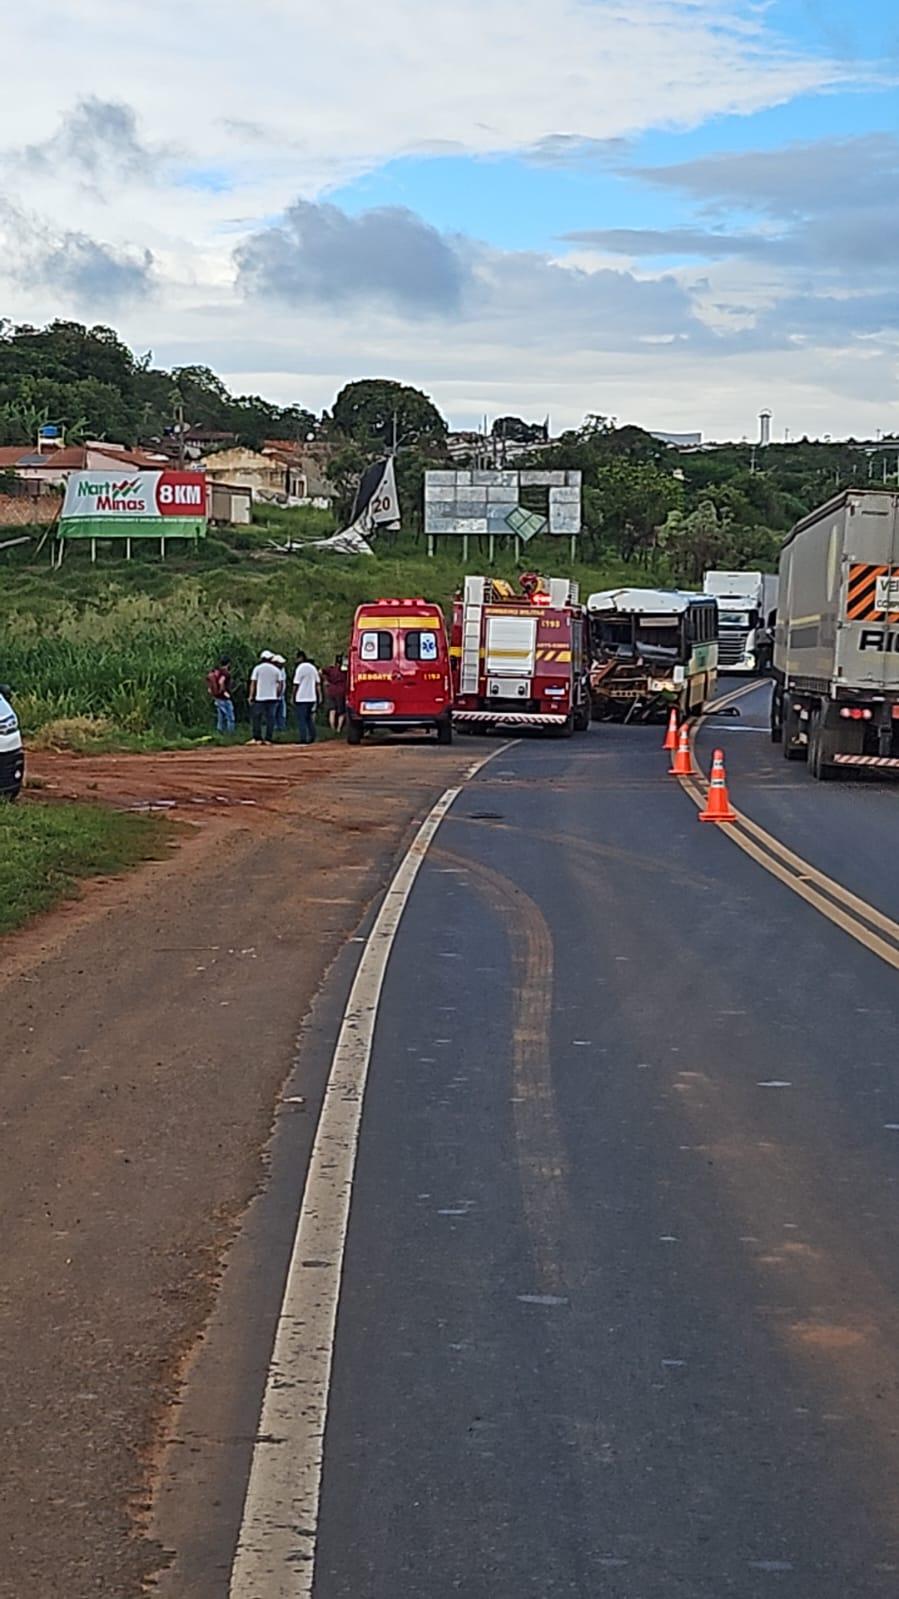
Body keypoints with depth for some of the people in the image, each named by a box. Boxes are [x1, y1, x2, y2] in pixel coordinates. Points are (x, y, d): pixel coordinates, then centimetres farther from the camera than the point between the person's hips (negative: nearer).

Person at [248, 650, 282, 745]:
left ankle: (257, 738, 0)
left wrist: (251, 696, 2)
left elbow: (253, 683, -2)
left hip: (260, 698, -2)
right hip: (272, 698, 2)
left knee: (256, 717, 5)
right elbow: (279, 685, 6)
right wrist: (277, 695, 15)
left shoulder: (257, 668, 0)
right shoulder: (276, 670, 6)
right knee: (270, 717, 3)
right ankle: (269, 739, 0)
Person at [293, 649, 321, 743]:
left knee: (301, 719, -3)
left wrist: (293, 697, -4)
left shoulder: (300, 668, -11)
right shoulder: (313, 668, 11)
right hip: (312, 697, 7)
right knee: (309, 718, 15)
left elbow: (296, 684, -11)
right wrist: (318, 696, 18)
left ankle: (303, 739, -7)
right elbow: (318, 683, 13)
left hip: (301, 698, -7)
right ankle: (312, 738, 13)